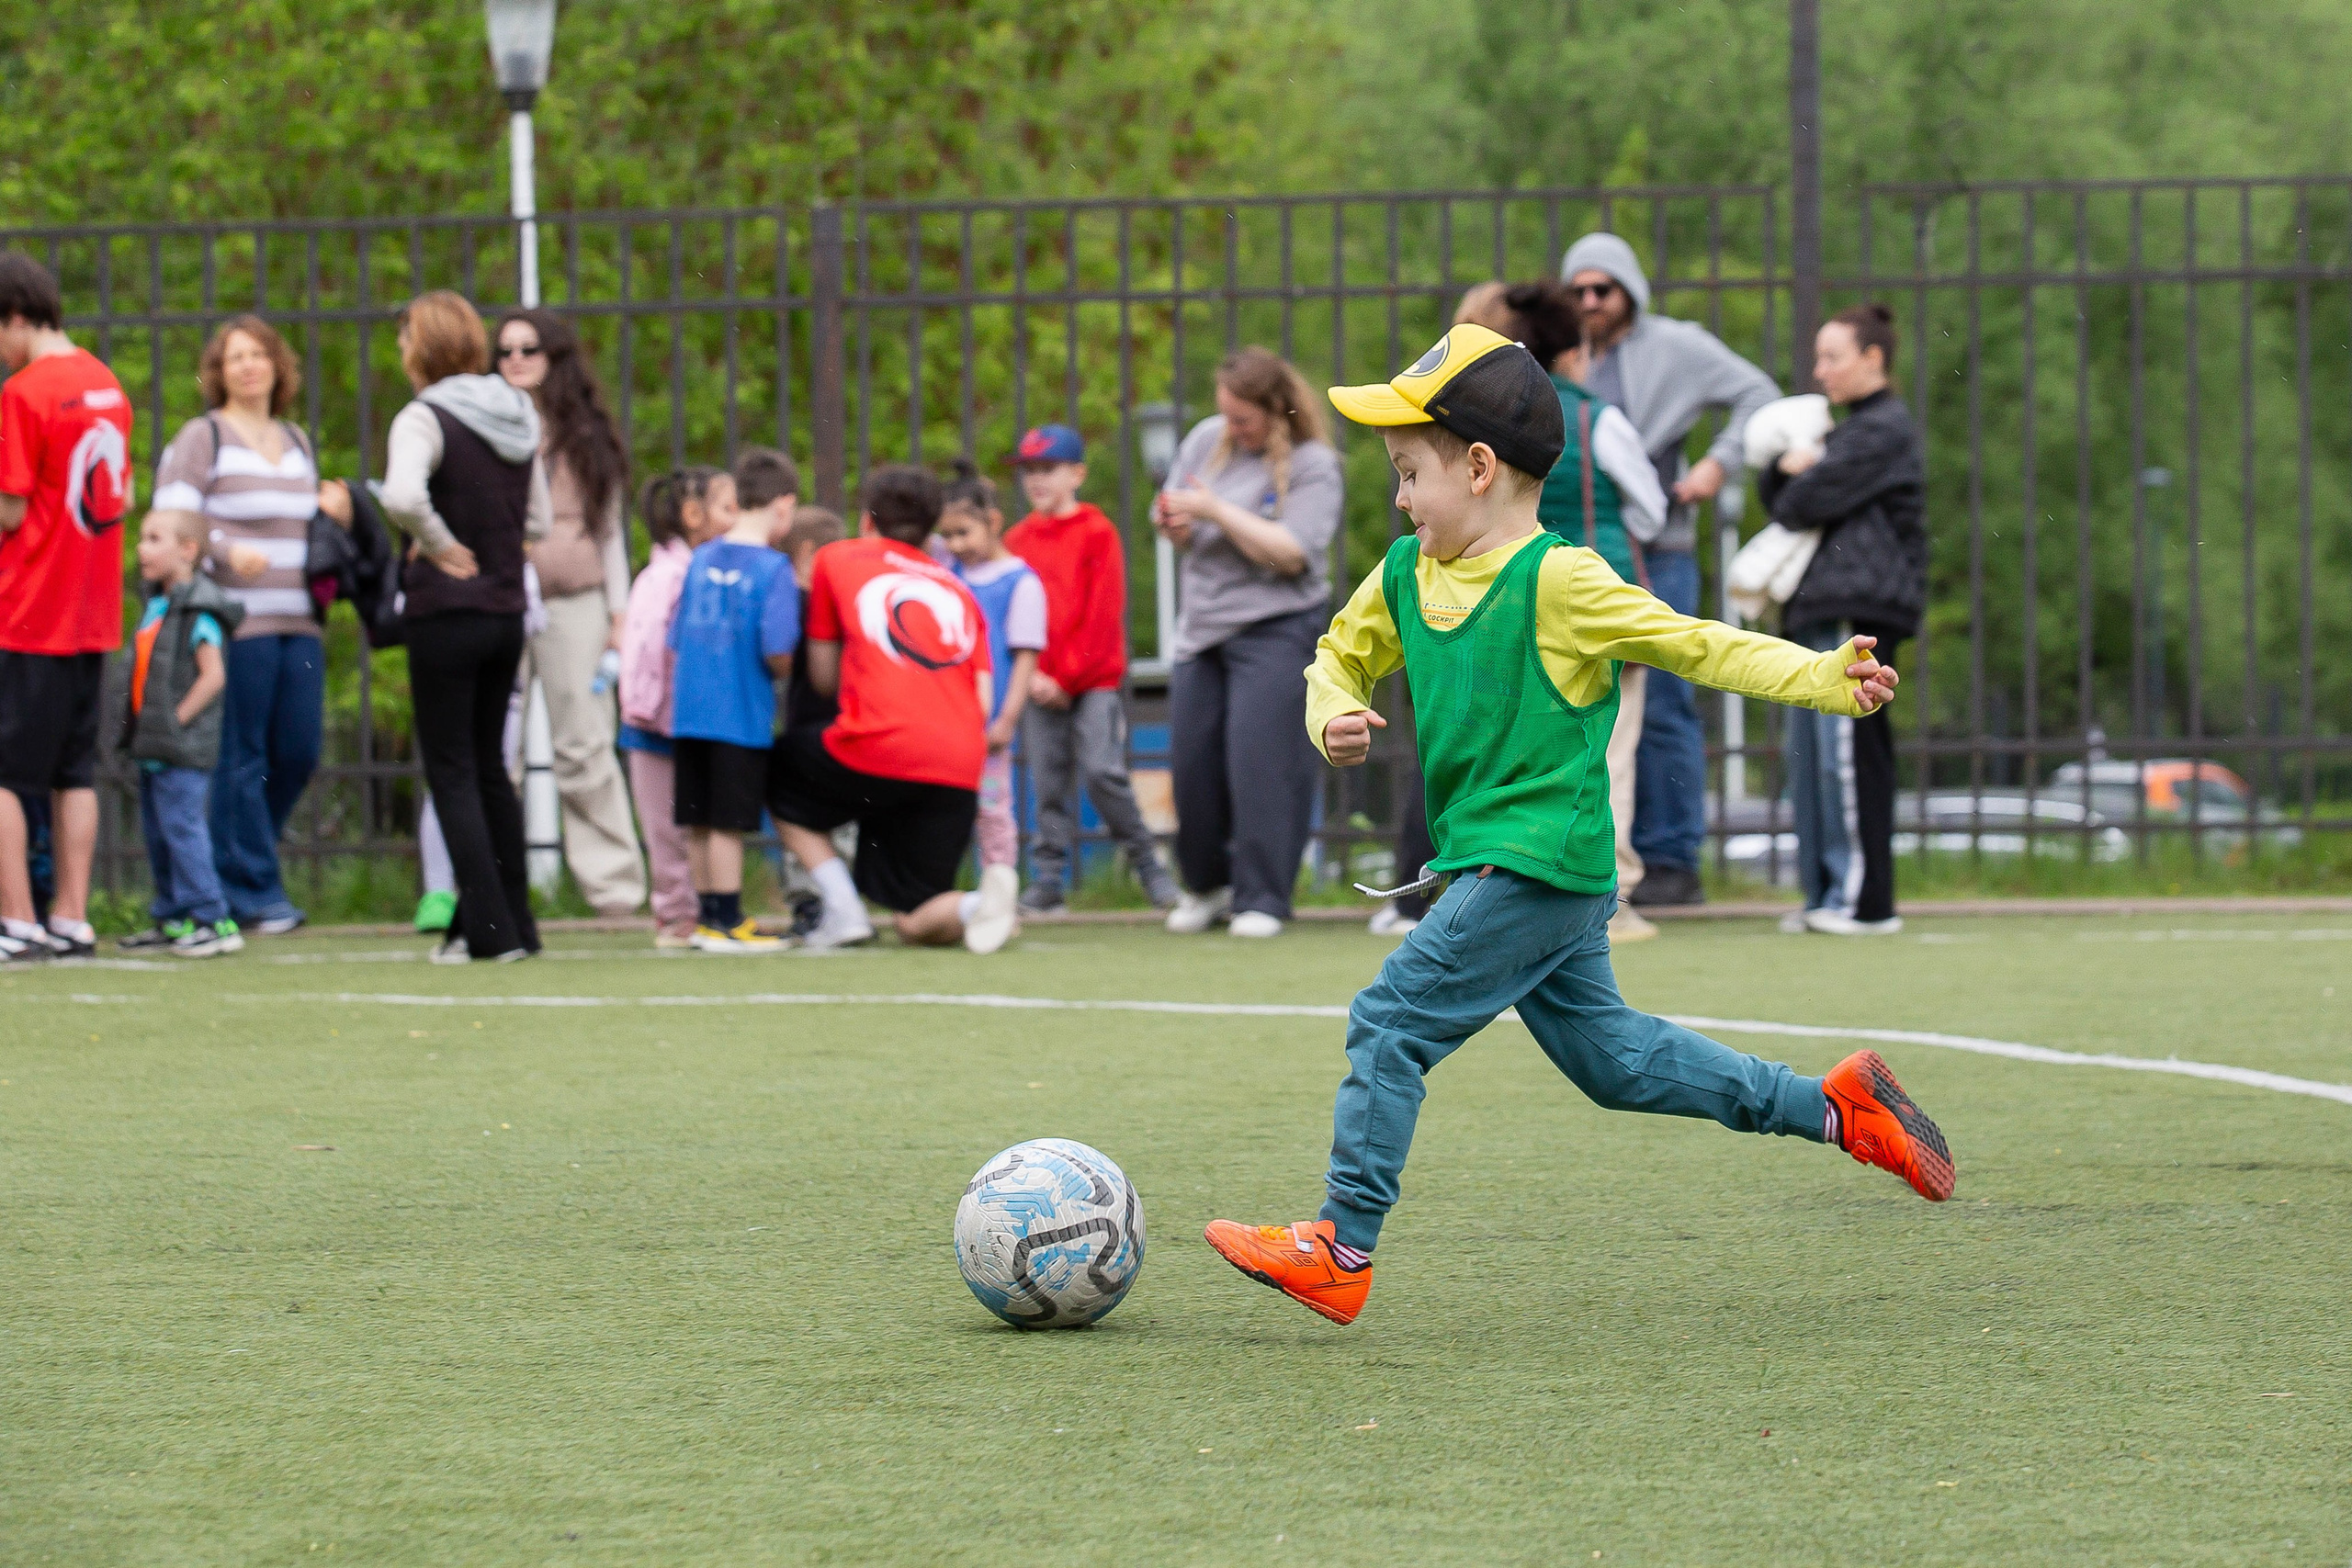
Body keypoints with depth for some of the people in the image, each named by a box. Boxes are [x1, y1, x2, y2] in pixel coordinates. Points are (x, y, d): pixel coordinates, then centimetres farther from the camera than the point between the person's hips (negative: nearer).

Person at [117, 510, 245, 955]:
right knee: (157, 831, 13)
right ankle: (172, 918, 21)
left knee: (181, 826, -11)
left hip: (183, 750, -10)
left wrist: (178, 719, -18)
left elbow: (213, 675, -19)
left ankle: (212, 919, -10)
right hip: (153, 748, 10)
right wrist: (139, 727, 12)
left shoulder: (198, 613, -14)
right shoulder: (156, 606, 14)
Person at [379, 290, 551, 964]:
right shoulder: (518, 415, 9)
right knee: (489, 765, 17)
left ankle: (488, 929, -3)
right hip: (507, 610, 7)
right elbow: (538, 521, 16)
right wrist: (485, 539, 9)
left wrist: (442, 545, -18)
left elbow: (402, 495, -33)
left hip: (445, 612, -7)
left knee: (451, 770, 0)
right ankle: (516, 920, 18)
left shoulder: (425, 418, -14)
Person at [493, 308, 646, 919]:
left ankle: (614, 882, 2)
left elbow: (610, 529, 16)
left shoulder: (588, 435, 14)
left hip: (574, 604, 1)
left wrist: (620, 614, 10)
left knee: (584, 749, -1)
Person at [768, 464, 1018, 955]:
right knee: (918, 924, 14)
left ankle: (844, 912, 8)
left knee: (780, 783, 28)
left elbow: (823, 679, 20)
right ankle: (984, 901, -20)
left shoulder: (836, 559, 16)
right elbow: (983, 703, 13)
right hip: (960, 768, 4)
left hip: (877, 749, -4)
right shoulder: (956, 588, 24)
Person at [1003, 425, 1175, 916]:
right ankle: (1049, 882, 5)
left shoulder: (1097, 532, -3)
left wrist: (1068, 677, -12)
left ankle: (1147, 862, -1)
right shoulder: (1018, 540, 11)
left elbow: (1103, 614, -8)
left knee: (1102, 771, -15)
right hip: (1041, 686, 4)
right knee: (1048, 782, 2)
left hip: (1095, 678, -4)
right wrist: (1032, 675, -6)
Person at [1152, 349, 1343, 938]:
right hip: (1202, 625, 6)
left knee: (1261, 763, -11)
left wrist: (1217, 511, -21)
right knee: (1193, 762, 6)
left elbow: (1291, 552, -20)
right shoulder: (1207, 439, 7)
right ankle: (1208, 885, 24)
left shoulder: (1312, 465, -10)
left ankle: (1262, 900, -5)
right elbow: (1179, 531, 15)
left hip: (1274, 630, -6)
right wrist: (1174, 525, -9)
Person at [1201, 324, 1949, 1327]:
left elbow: (1693, 645, -11)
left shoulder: (1556, 583, -14)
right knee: (1609, 1060, 15)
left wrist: (1824, 678, -22)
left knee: (1392, 1022, -12)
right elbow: (1341, 657, 25)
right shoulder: (1403, 578, 10)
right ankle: (1835, 1109, 23)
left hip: (1539, 864, -9)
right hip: (1489, 861, 9)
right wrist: (1335, 721, 1)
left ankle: (1342, 1248, -8)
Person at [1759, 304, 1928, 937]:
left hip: (1859, 606, -10)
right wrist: (1786, 465, -1)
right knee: (1810, 755, 8)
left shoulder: (1884, 429, -7)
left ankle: (1865, 901, -10)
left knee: (1847, 753, -11)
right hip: (1822, 609, 10)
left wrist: (1797, 485, 8)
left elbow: (1805, 502, -14)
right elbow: (1776, 498, 19)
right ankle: (1828, 894, 11)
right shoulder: (1850, 429, 25)